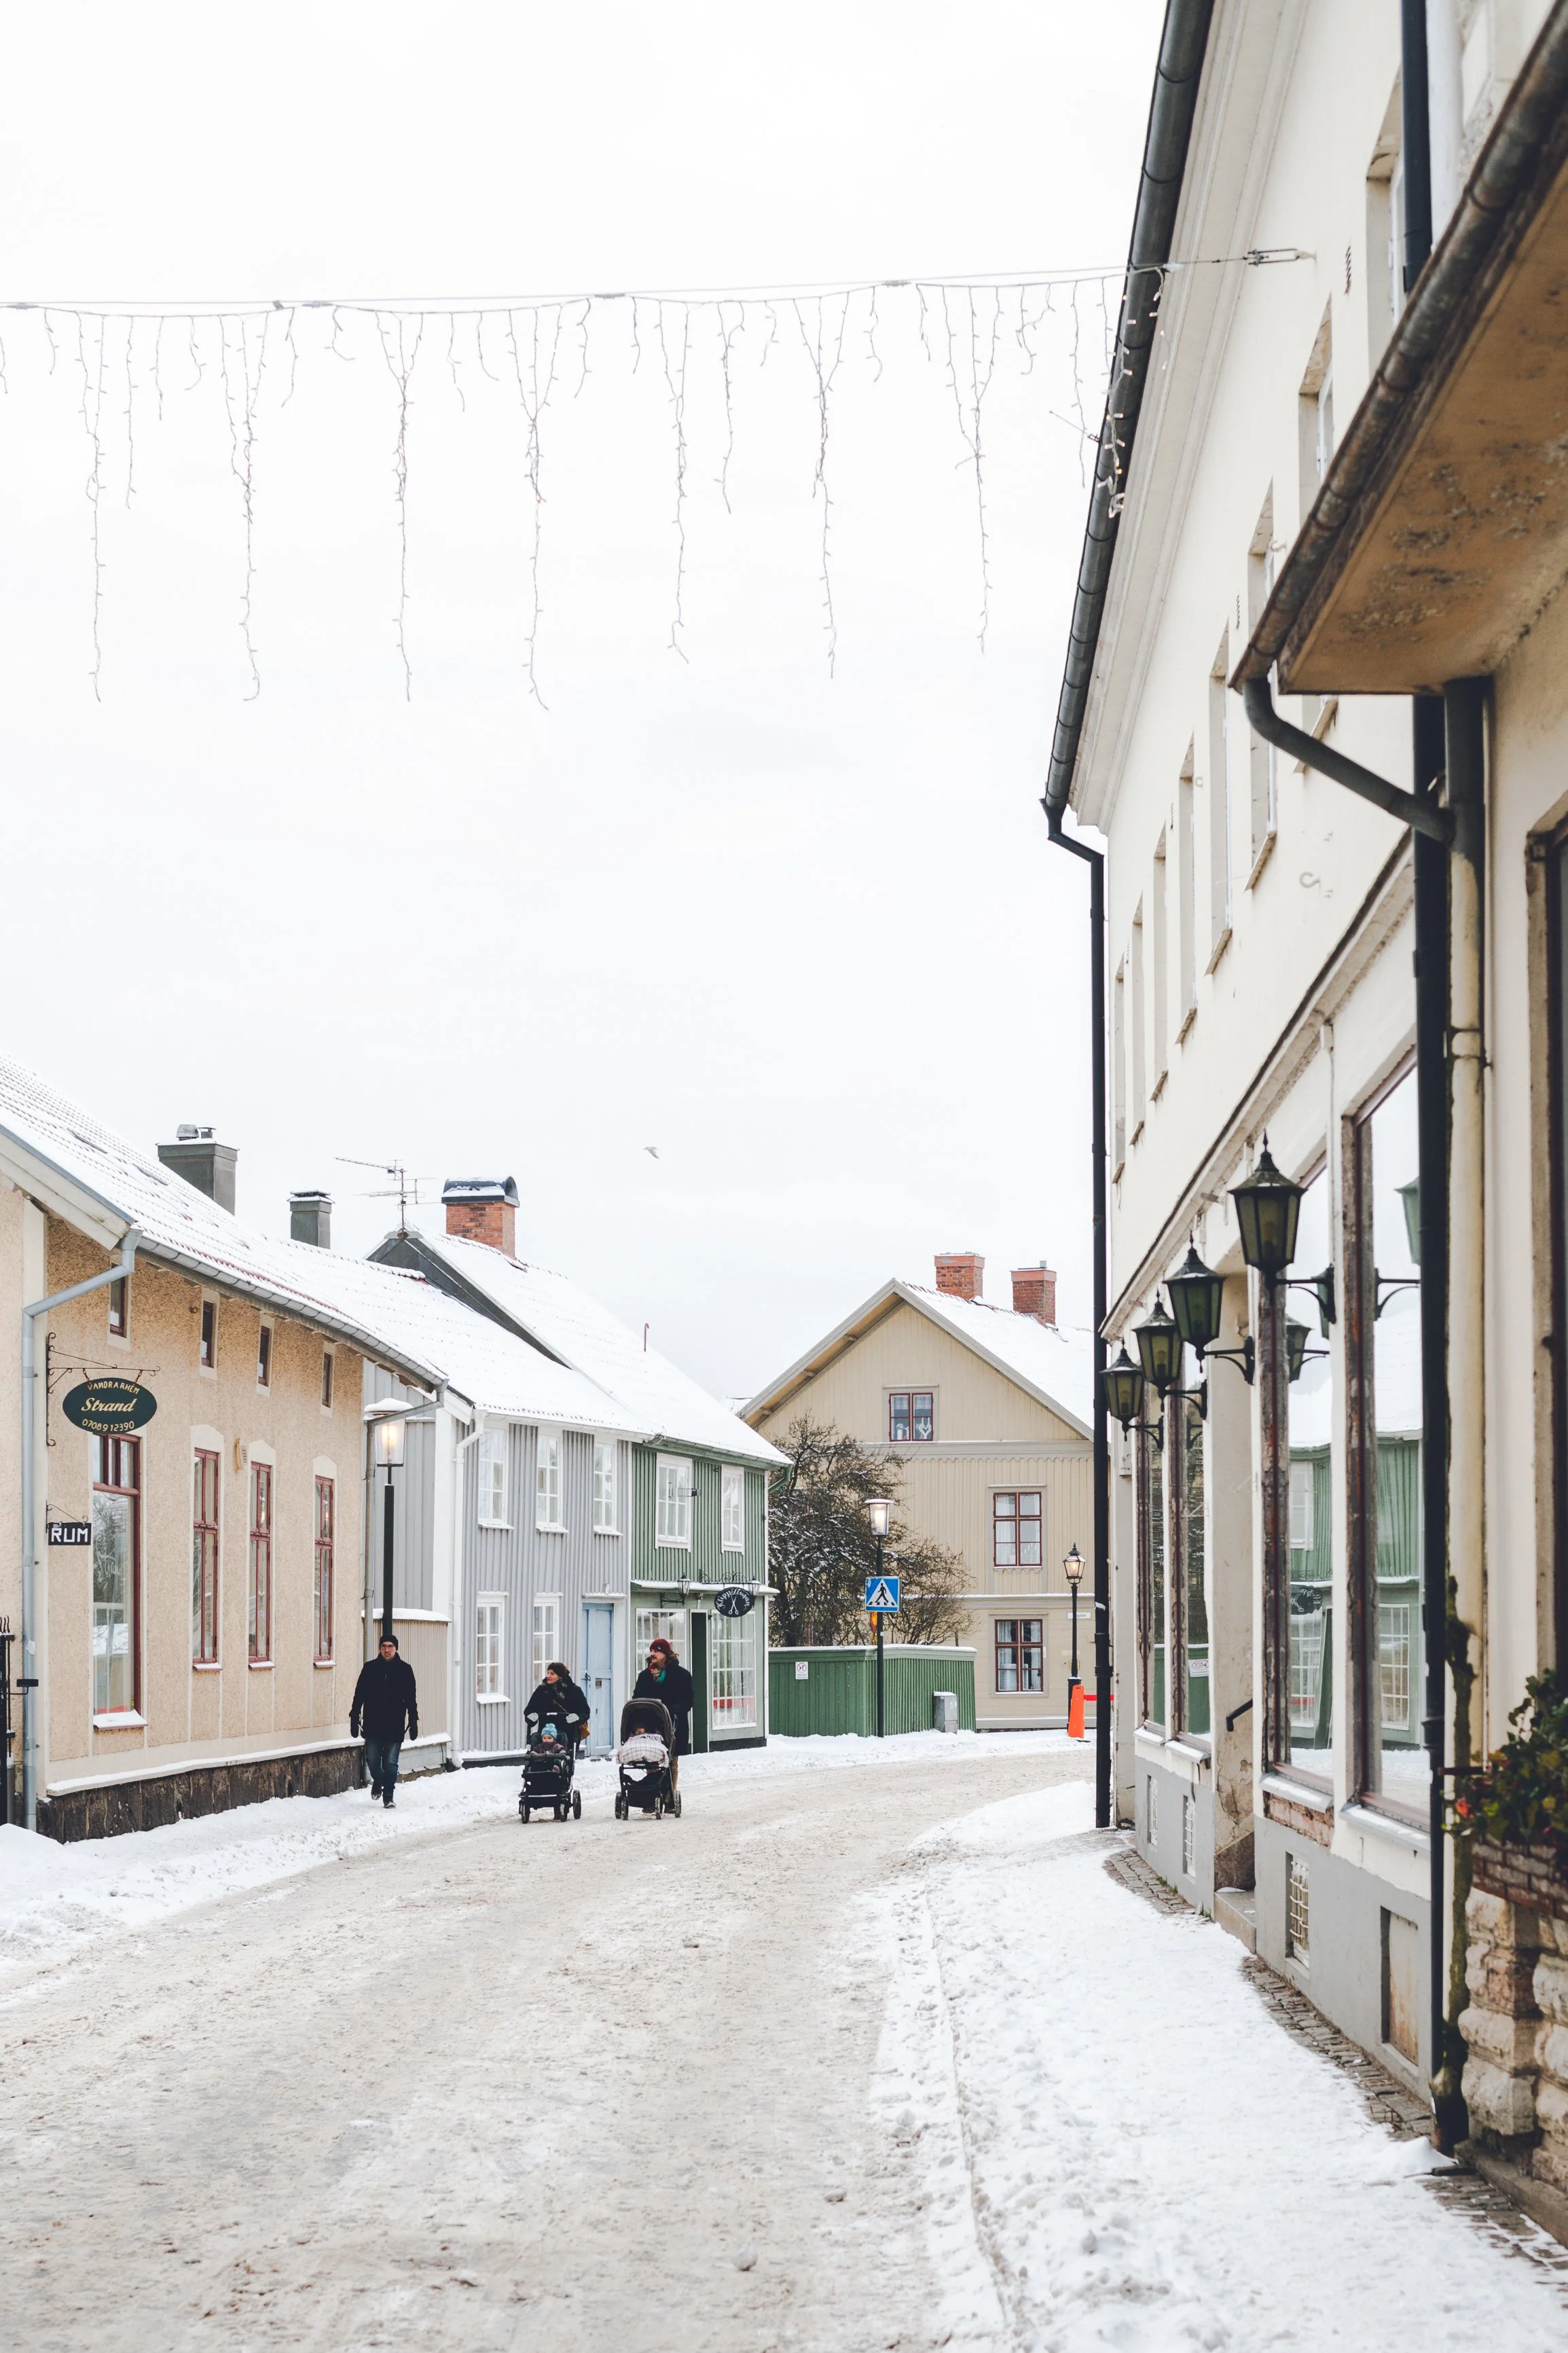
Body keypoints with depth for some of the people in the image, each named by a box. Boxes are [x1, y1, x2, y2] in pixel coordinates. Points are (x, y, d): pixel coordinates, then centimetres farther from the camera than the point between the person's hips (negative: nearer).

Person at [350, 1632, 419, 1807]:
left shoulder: (404, 1670, 2)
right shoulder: (370, 1668, 3)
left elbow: (411, 1699, 5)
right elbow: (359, 1695, 5)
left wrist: (413, 1722, 1)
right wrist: (354, 1719, 1)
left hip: (395, 1727, -1)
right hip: (373, 1725, 1)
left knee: (391, 1764, -3)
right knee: (372, 1762, 7)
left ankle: (388, 1796, 7)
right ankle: (378, 1781, 36)